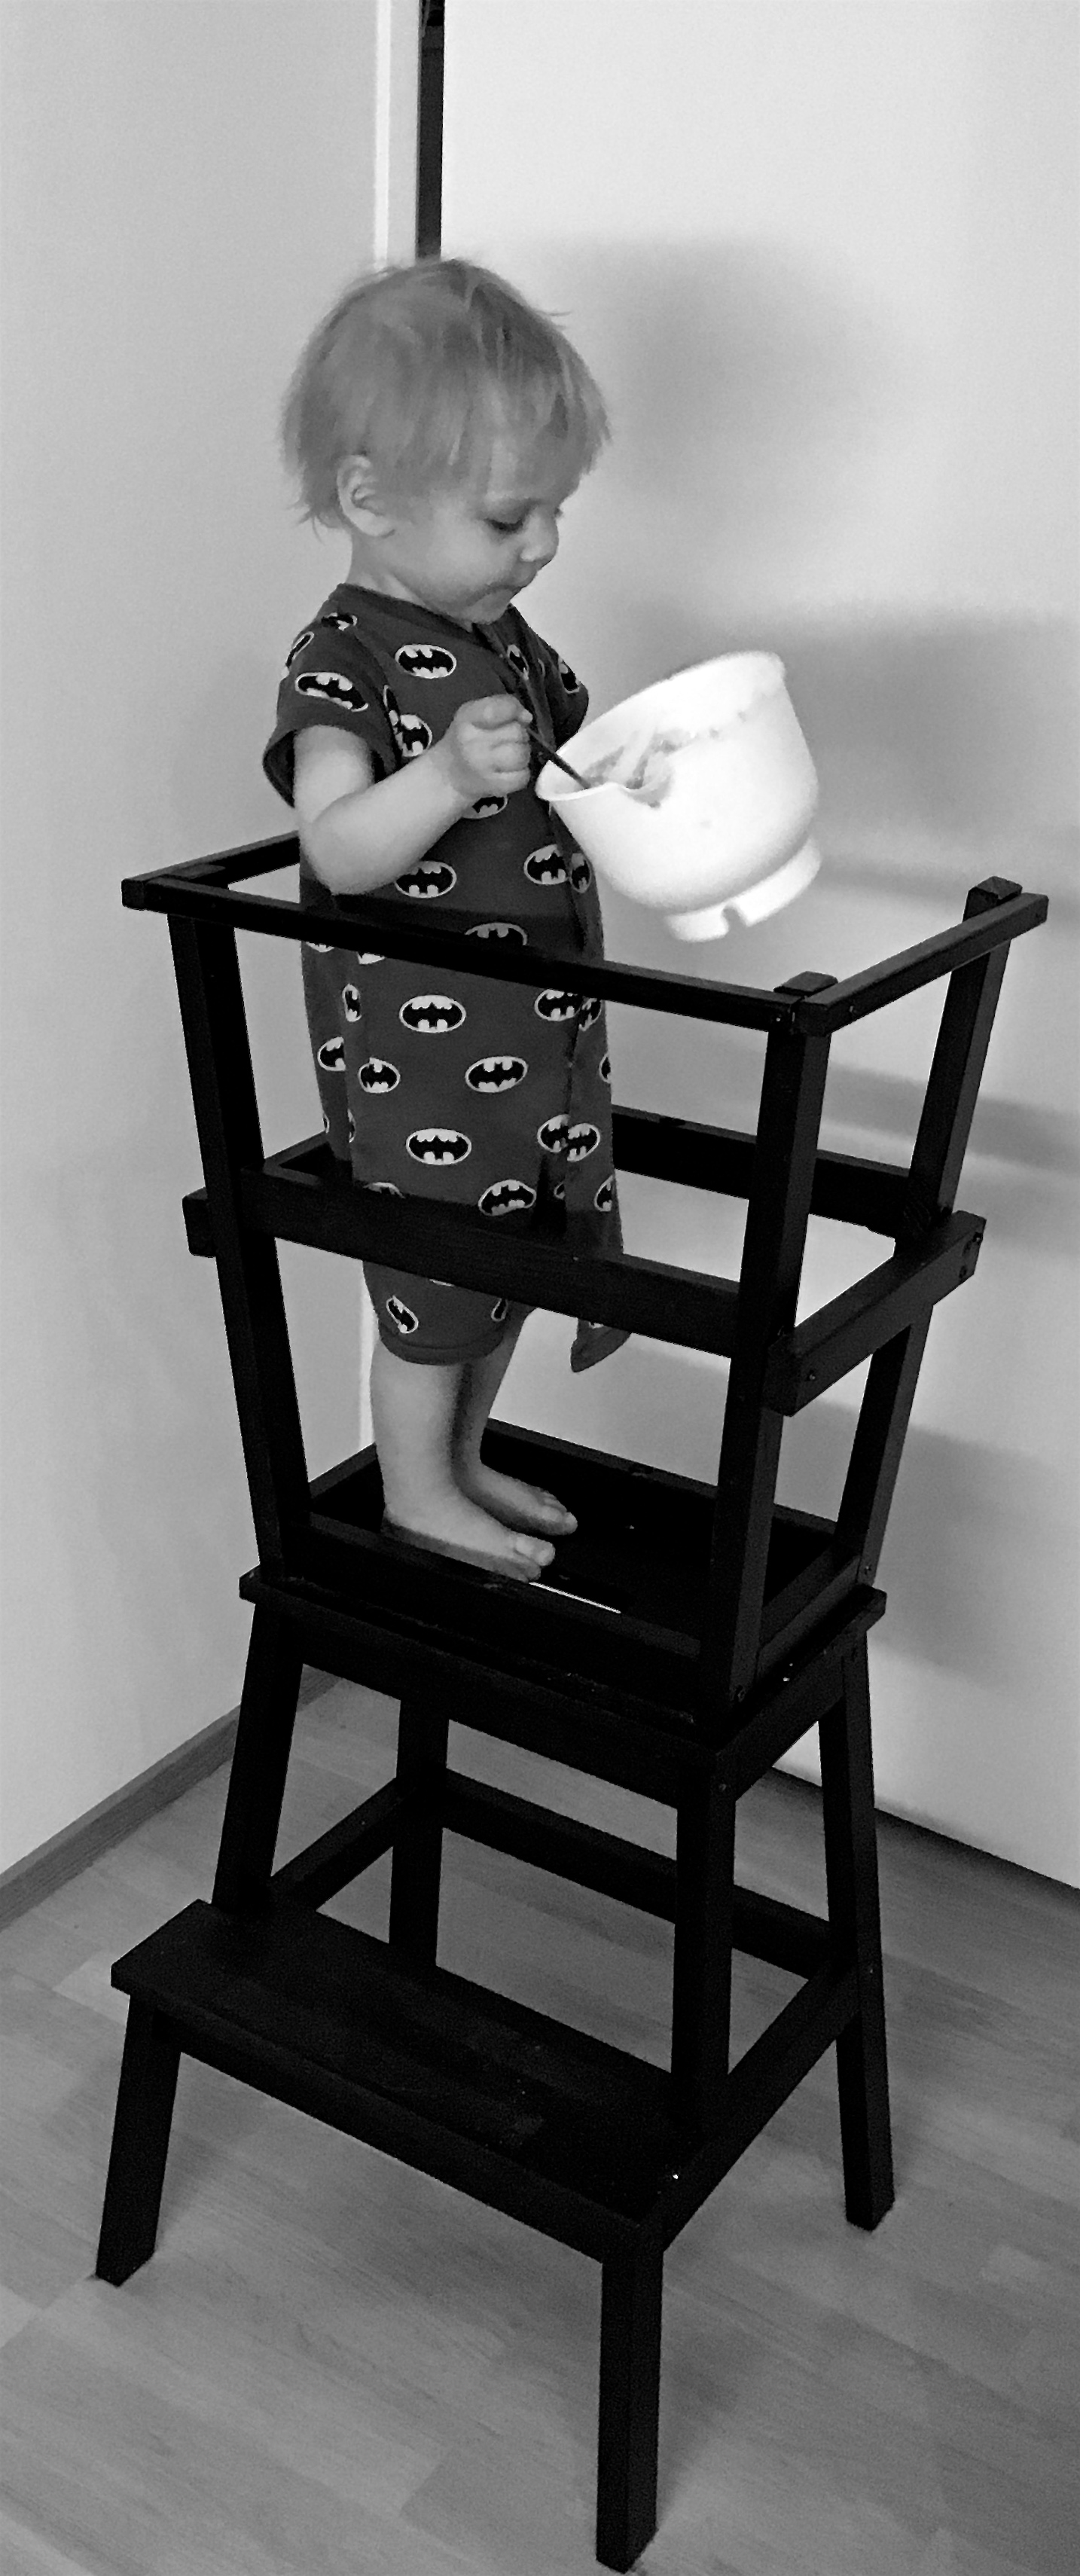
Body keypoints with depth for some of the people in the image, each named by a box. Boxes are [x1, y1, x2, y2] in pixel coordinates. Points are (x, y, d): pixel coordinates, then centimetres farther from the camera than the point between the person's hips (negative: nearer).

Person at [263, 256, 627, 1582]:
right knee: (435, 1283, 6)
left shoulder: (505, 638, 9)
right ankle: (416, 1498, 28)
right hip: (417, 1049, -8)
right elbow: (340, 849, -27)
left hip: (541, 1025, 8)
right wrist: (449, 773, -43)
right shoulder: (341, 660, -16)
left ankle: (462, 1459, 39)